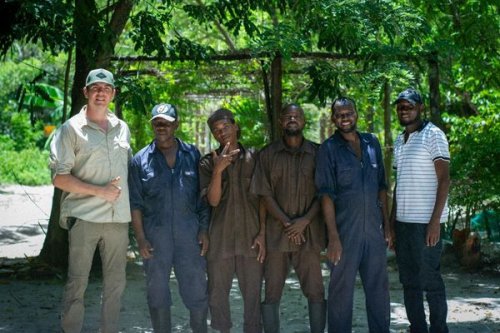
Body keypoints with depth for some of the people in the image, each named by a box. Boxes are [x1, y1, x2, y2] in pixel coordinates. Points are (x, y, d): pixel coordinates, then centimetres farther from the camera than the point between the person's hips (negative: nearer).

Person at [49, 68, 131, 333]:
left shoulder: (122, 128, 12)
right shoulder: (71, 129, -3)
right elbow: (59, 177, -8)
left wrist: (121, 193, 8)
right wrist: (99, 191, -15)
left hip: (118, 217, 5)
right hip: (84, 217, -5)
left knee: (115, 283, 10)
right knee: (77, 283, 1)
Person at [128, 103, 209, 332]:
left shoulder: (193, 155, 7)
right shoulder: (141, 160, 4)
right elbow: (135, 203, 2)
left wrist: (204, 230, 0)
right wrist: (140, 238, -5)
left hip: (189, 233, 0)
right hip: (155, 235, 0)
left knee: (197, 290, 3)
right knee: (157, 292, 8)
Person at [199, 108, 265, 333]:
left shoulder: (254, 158, 6)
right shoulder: (208, 163, 5)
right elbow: (213, 200, -6)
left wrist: (263, 233, -2)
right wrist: (218, 170, -20)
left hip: (251, 239, 0)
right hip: (220, 240, 0)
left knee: (253, 295, 3)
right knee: (217, 295, 7)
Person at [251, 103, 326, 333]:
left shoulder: (317, 153, 5)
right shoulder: (268, 154, 6)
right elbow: (265, 194, 0)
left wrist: (305, 221, -11)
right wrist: (287, 223, -10)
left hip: (309, 232, 0)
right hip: (276, 233, 0)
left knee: (316, 292, 1)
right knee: (272, 294, 3)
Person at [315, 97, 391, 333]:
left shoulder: (372, 143, 9)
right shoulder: (328, 149, -4)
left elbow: (381, 187, 14)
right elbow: (326, 195, -9)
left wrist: (386, 224, 9)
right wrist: (333, 237, -15)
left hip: (374, 231, 4)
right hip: (345, 233, -4)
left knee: (379, 288, 11)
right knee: (341, 291, 4)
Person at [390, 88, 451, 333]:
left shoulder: (433, 135, -5)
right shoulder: (399, 141, 16)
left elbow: (444, 180, -10)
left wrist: (435, 221, -17)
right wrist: (391, 221, 13)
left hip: (425, 221, -7)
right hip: (402, 222, 7)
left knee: (430, 281, -2)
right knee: (409, 282, 8)